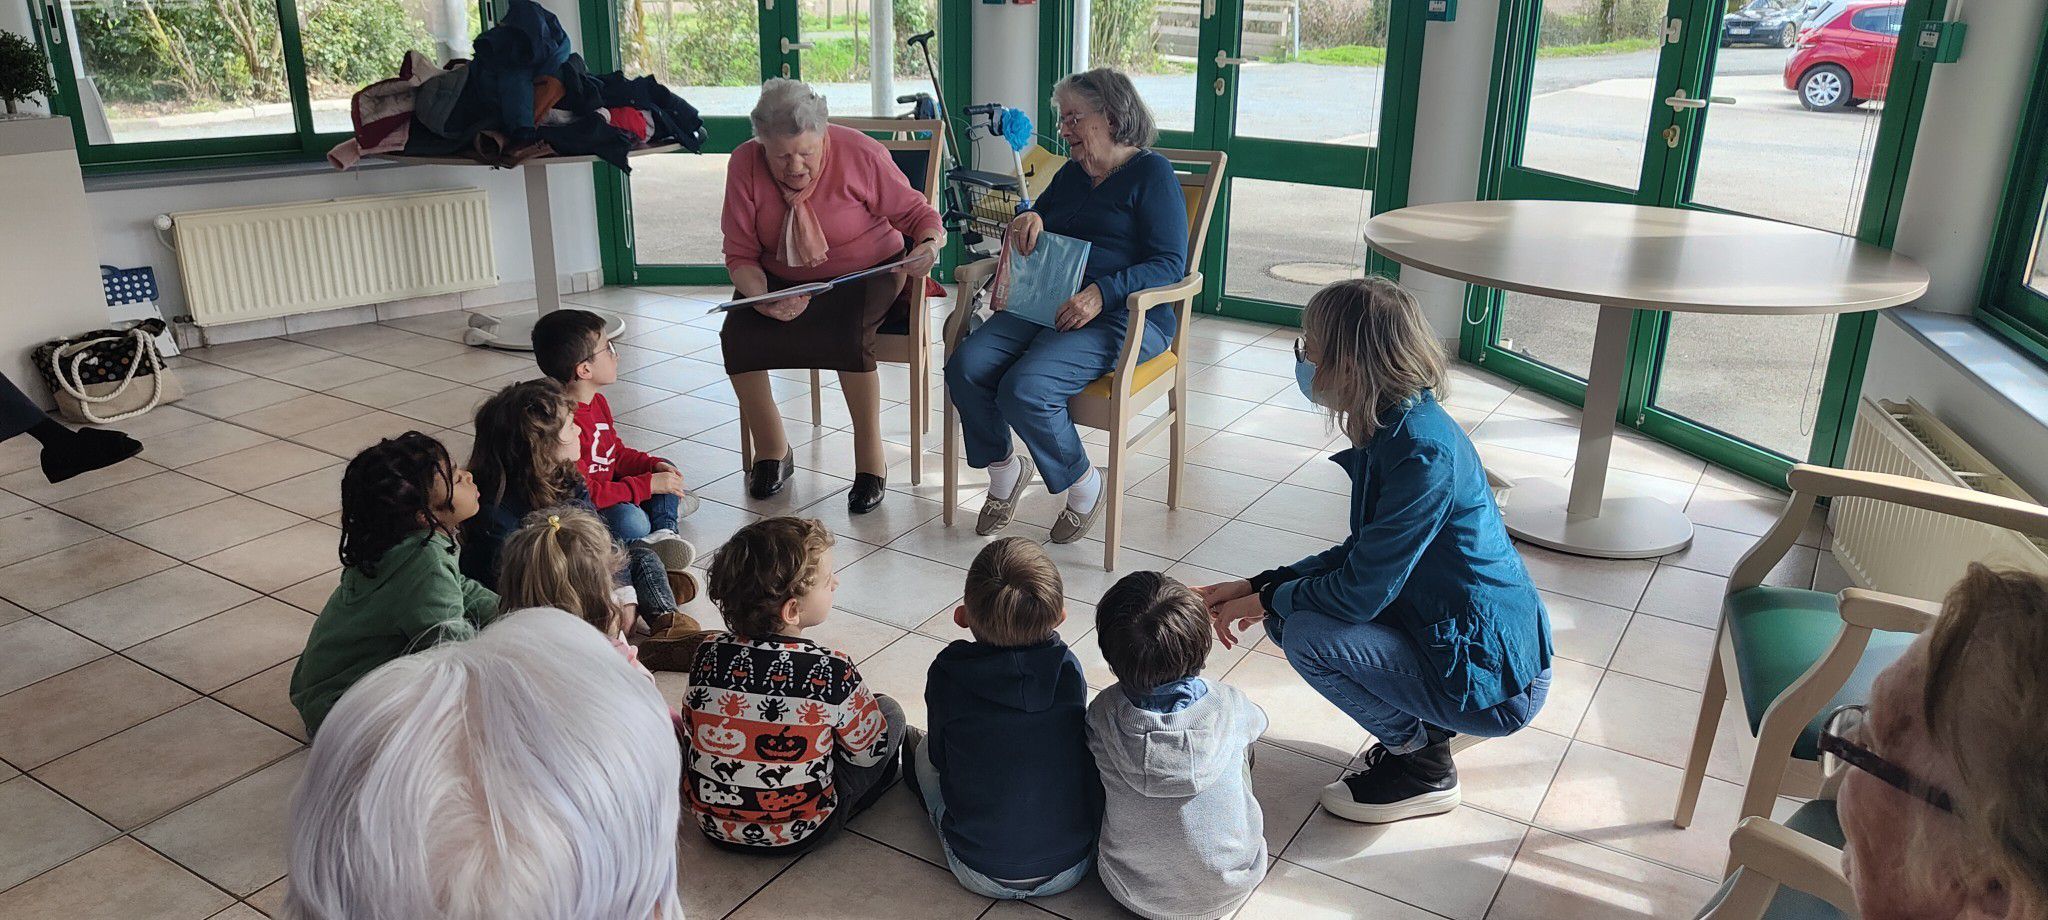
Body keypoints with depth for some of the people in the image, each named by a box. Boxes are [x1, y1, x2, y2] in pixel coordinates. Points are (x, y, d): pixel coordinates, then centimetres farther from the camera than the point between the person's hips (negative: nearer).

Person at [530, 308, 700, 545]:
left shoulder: (598, 402, 7)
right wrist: (647, 486, -25)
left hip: (606, 491, 11)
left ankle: (664, 529, -4)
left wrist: (654, 464, -1)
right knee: (630, 521, -38)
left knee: (665, 471, 14)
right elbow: (583, 494, -29)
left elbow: (618, 454, 18)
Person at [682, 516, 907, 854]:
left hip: (713, 824, 5)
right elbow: (870, 749, -9)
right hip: (799, 833, -4)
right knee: (889, 710, 9)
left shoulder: (709, 656, -13)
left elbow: (692, 721, 6)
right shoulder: (832, 672, -24)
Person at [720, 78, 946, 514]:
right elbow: (740, 255, -8)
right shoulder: (745, 164, -10)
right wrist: (765, 299, -28)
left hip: (865, 274, -3)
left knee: (848, 331, -35)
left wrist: (930, 243, -30)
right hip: (782, 281, 3)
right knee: (736, 335, -24)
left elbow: (917, 213, -7)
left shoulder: (860, 154, -16)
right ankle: (771, 451, 1)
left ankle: (871, 458, -16)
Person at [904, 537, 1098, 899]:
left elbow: (940, 759, 0)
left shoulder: (946, 677, -18)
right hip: (1072, 867, 2)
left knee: (925, 753, 17)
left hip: (982, 875, -1)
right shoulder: (1068, 669, -13)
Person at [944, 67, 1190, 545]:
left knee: (1024, 389, -30)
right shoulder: (1071, 173, 22)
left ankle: (1083, 483, -4)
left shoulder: (1151, 173, -1)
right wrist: (1028, 220, 3)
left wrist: (1102, 293, -24)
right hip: (1047, 304, 7)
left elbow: (1170, 264, -10)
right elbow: (1033, 230, 29)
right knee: (965, 366, -18)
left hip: (1125, 316, -7)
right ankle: (1003, 470, 5)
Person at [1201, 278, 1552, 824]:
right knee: (1289, 612, 3)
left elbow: (1360, 593, -25)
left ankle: (1423, 768, 2)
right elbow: (1363, 553, 10)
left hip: (1496, 680, -9)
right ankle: (1422, 725, 14)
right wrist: (1258, 587, 1)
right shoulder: (1395, 428, 1)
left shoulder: (1424, 452, -28)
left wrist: (1267, 600, -8)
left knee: (1309, 635, -21)